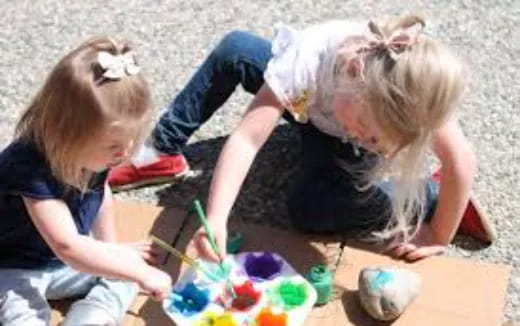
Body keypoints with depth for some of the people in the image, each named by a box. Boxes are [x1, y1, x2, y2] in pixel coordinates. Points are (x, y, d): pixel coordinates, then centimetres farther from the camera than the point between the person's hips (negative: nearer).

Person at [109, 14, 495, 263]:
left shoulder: (416, 88, -42)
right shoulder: (310, 59, -43)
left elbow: (463, 161, -32)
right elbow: (246, 139, -46)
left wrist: (438, 237, -23)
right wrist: (216, 220, -57)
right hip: (309, 105, 1)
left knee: (309, 211, -27)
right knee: (235, 50, -27)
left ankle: (436, 199, -7)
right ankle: (163, 152, -10)